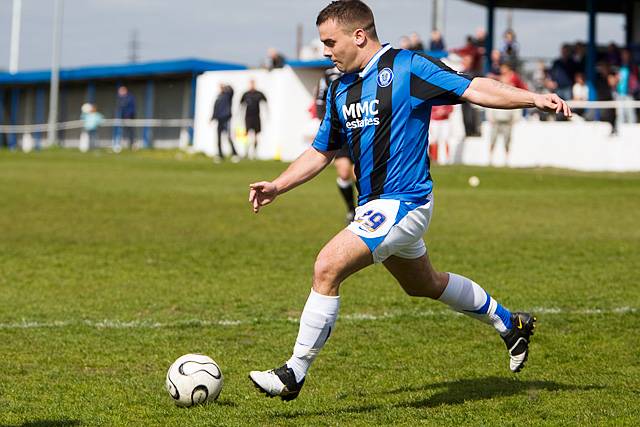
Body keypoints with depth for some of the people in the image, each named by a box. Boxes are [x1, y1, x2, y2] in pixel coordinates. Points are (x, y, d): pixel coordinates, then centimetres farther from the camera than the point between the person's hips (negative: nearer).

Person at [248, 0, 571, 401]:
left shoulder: (407, 67, -12)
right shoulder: (341, 90, 10)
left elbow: (473, 89, -15)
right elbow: (321, 152, 20)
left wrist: (533, 98, -27)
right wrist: (278, 186, 9)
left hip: (403, 203, -9)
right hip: (373, 206, 9)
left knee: (328, 267, -21)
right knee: (425, 284, 25)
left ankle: (294, 374, -14)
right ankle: (510, 323, 46)